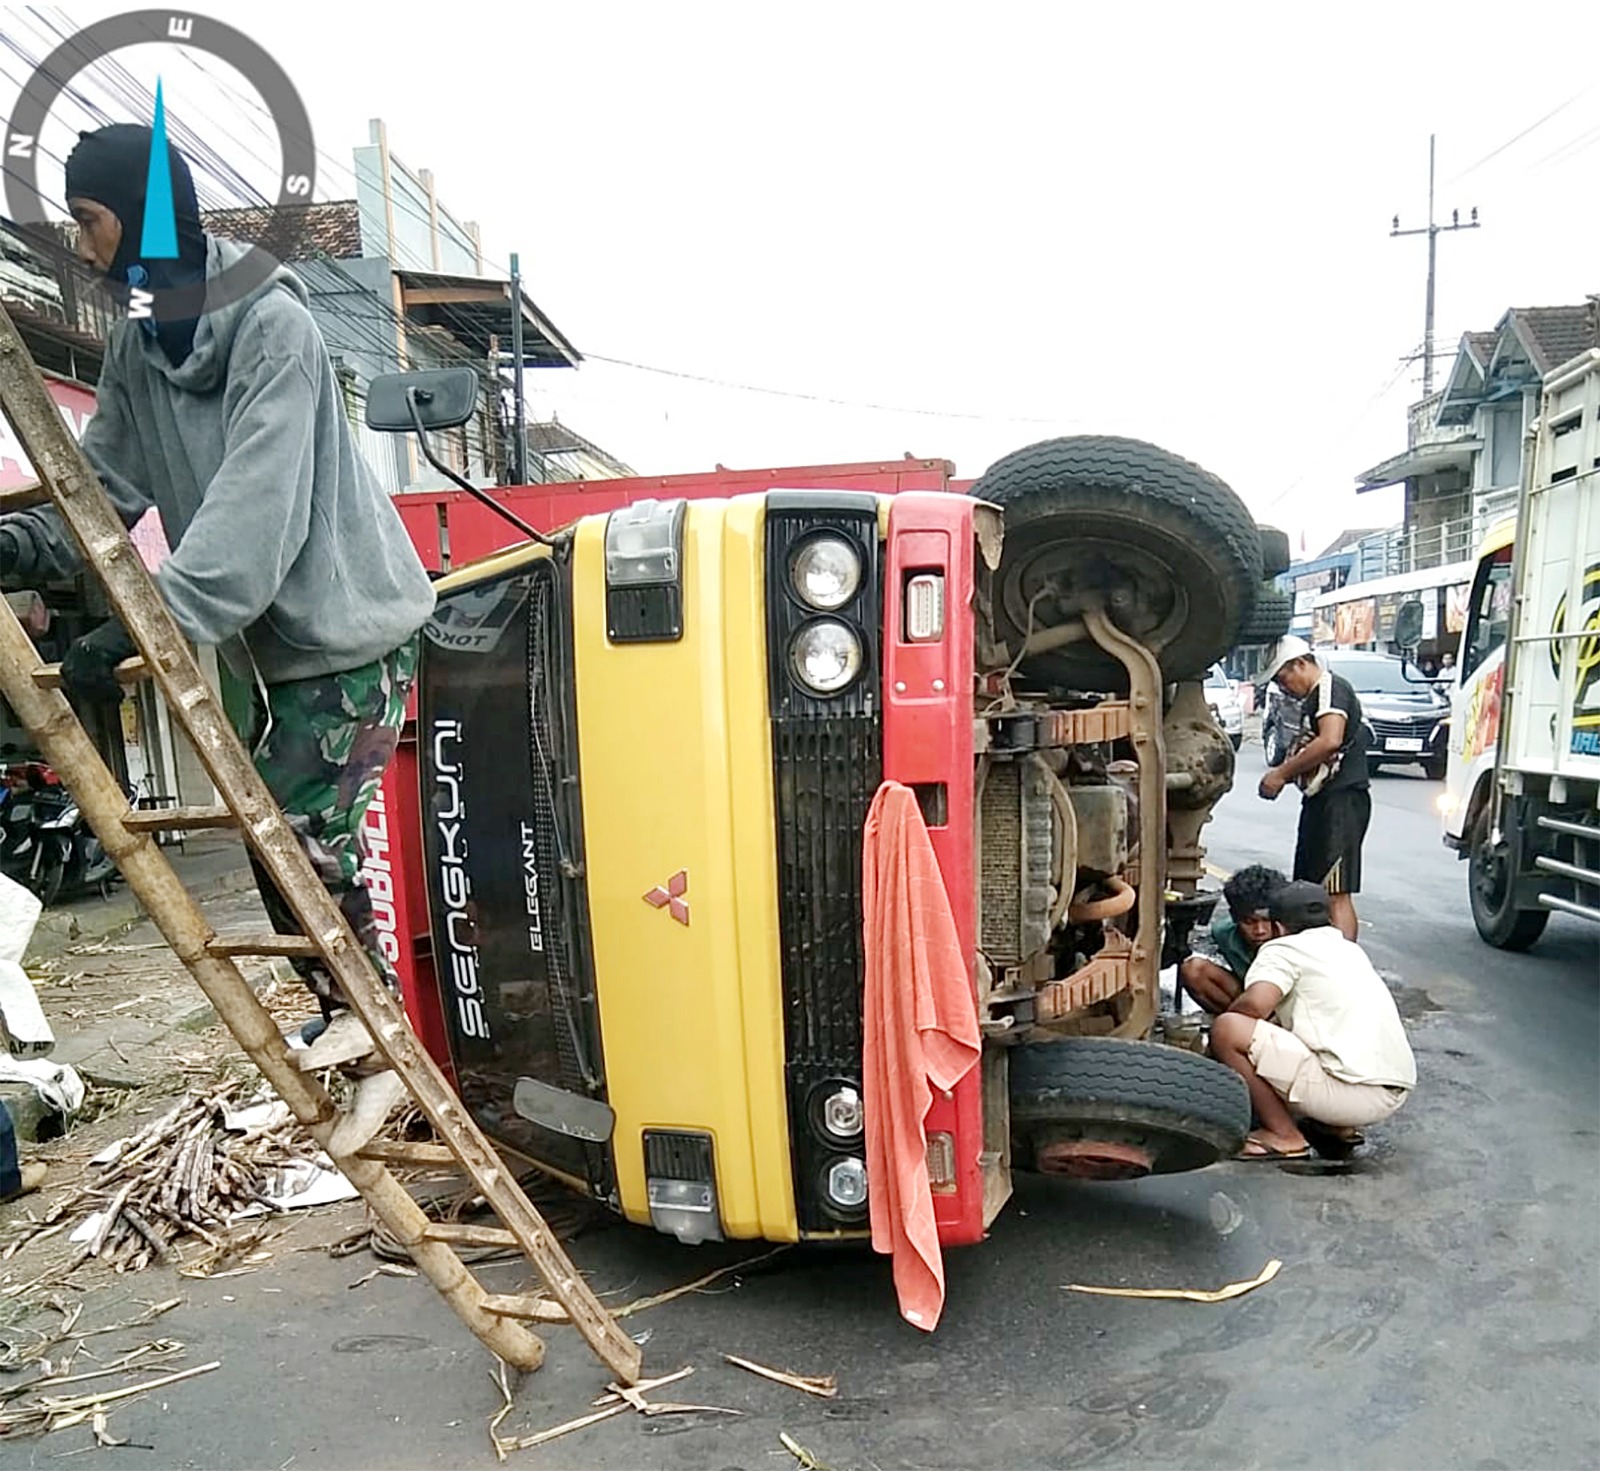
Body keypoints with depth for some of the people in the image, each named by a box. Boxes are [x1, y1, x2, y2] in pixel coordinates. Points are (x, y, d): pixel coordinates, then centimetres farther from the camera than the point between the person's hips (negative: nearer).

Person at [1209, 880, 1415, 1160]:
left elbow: (1255, 1004, -18)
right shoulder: (1350, 948, 24)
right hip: (1398, 1091, 9)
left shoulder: (1284, 949, 0)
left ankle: (1284, 1136, -3)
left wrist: (1225, 1019, 3)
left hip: (1354, 1094, -9)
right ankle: (1340, 1127, 16)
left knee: (1227, 1030, -11)